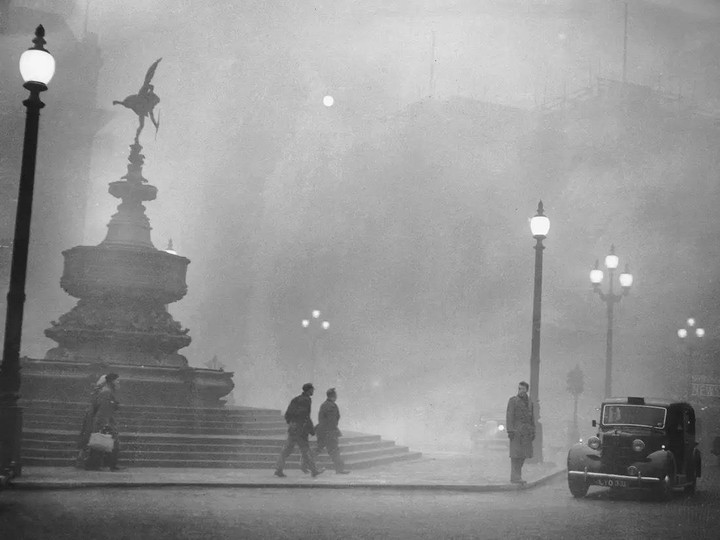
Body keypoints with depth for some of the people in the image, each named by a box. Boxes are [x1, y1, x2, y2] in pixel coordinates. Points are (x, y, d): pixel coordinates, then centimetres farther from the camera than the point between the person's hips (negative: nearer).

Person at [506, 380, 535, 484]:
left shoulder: (529, 402, 15)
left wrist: (533, 432, 11)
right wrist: (510, 431, -15)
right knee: (515, 454, -8)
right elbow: (509, 416, -8)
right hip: (516, 431, -6)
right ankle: (515, 477, -6)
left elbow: (532, 417, 17)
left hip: (526, 432, 6)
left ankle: (517, 476, 13)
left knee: (523, 454, 6)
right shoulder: (512, 400, -2)